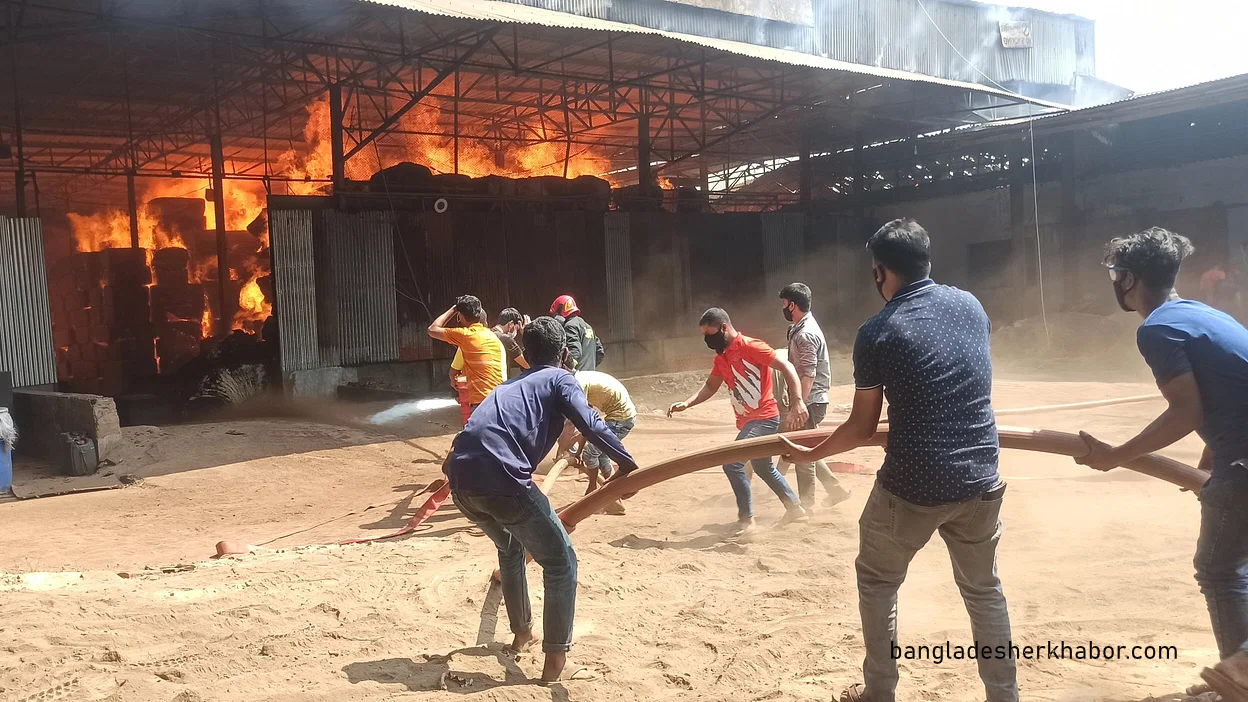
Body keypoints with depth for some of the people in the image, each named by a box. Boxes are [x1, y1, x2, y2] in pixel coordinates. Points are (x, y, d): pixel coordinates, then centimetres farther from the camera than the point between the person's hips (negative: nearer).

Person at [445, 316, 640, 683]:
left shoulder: (508, 385, 32)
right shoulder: (559, 378, 14)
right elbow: (589, 423, -6)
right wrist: (627, 463, -8)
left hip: (460, 477, 7)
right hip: (500, 480, -7)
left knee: (510, 547, 34)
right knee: (560, 563, 10)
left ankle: (522, 631, 47)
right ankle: (556, 659, 9)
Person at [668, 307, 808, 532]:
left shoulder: (750, 346, -17)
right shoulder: (721, 357, 9)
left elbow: (786, 367, -20)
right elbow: (710, 386, 17)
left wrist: (798, 402, -30)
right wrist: (686, 404, 2)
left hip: (764, 419, -10)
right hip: (747, 421, 10)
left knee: (732, 464, -16)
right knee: (763, 467, 23)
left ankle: (746, 520, -3)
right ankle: (795, 507, 40)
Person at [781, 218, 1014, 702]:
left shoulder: (876, 334, -10)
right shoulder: (970, 305, 4)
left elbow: (862, 427, -3)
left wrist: (809, 454, 13)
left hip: (913, 486, -4)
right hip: (980, 480, 4)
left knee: (877, 581, 18)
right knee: (983, 588, 21)